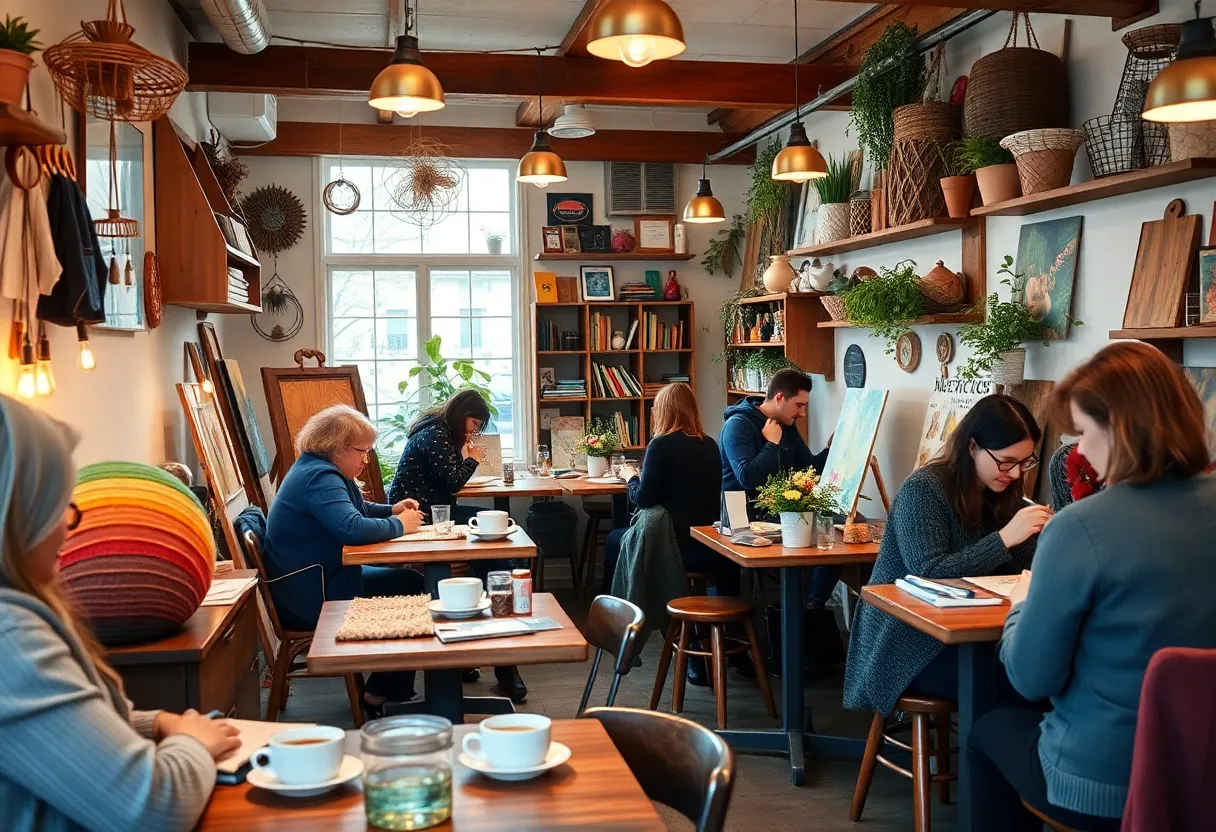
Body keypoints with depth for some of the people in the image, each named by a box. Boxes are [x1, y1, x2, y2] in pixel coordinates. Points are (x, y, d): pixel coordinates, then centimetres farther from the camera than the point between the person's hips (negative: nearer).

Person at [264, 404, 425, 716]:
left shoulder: (323, 471, 13)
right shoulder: (319, 477, -21)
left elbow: (358, 509, 28)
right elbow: (352, 528, -35)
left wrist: (392, 509, 9)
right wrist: (399, 525, -19)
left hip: (320, 579, 11)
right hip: (309, 598, -11)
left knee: (408, 579, 9)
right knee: (410, 586, -7)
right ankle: (379, 694, 2)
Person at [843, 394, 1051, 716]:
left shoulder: (1002, 495, 9)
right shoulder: (922, 490, -13)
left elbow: (1022, 566, 5)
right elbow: (929, 575, -21)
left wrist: (1042, 535, -14)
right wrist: (1004, 538, -25)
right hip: (909, 645, -7)